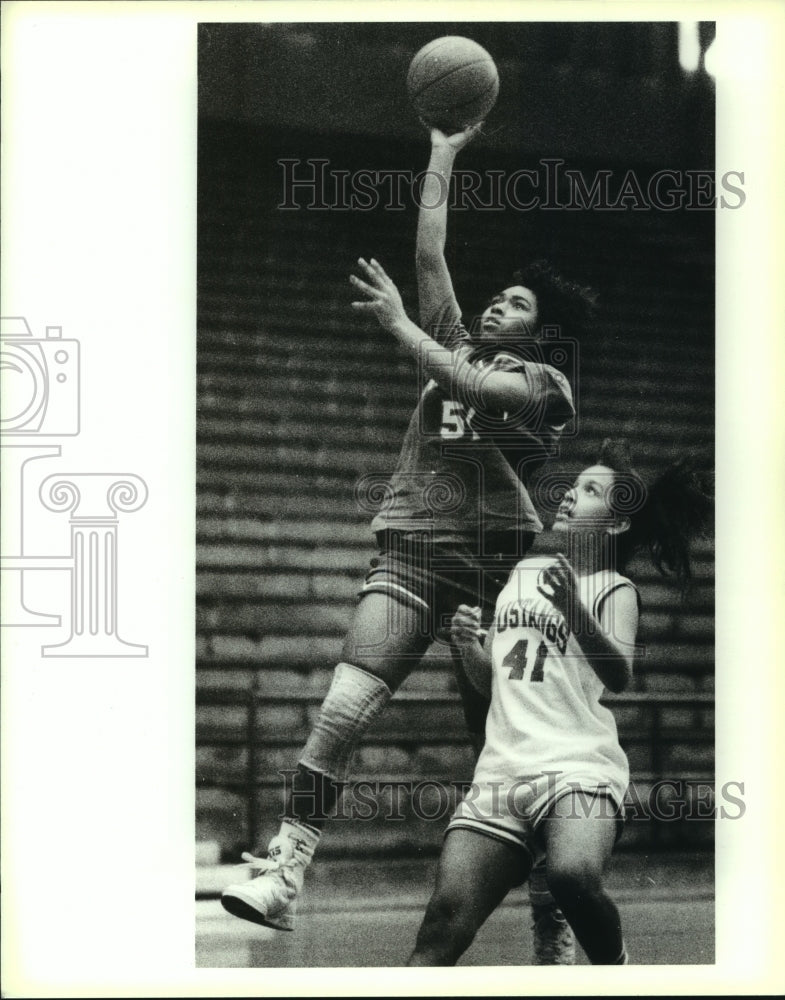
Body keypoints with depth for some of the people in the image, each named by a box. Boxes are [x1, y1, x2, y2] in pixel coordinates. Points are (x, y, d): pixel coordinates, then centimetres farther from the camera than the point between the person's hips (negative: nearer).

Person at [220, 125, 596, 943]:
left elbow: (466, 387, -12)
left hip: (497, 559, -3)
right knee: (343, 706, -17)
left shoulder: (544, 382, 6)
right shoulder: (455, 345, 20)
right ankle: (283, 872, -23)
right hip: (411, 547, 3)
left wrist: (398, 323, -6)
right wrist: (442, 156, 18)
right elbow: (429, 255, 16)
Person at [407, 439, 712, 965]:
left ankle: (618, 972, -8)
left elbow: (619, 676, -14)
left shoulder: (616, 590, 5)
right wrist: (470, 646, 7)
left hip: (578, 766, -5)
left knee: (574, 876, -33)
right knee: (446, 918, -11)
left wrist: (574, 609, -28)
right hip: (501, 769, 5)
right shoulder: (527, 571, 22)